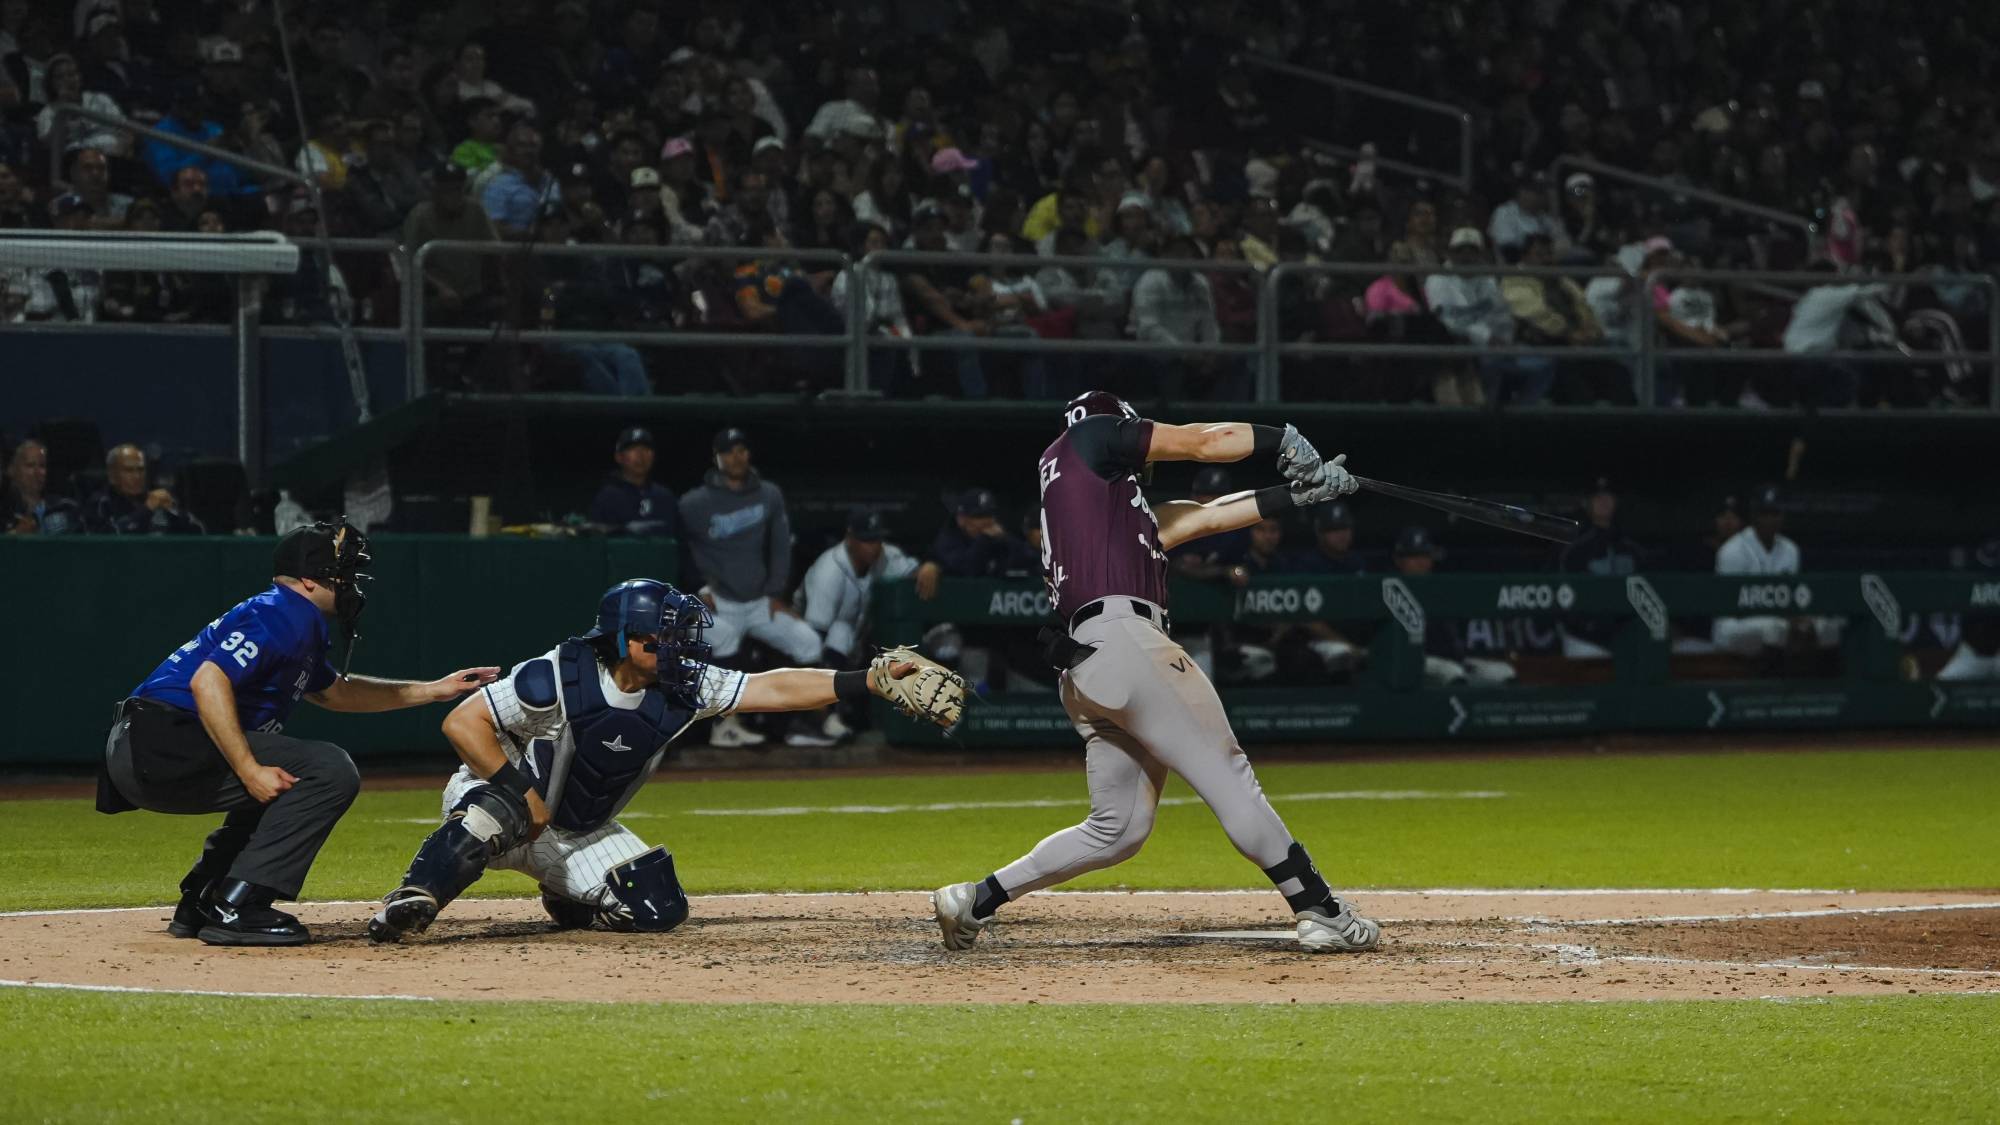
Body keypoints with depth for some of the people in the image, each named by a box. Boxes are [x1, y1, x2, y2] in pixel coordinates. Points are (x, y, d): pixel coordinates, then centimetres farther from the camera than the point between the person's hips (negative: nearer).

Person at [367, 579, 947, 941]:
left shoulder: (680, 688, -10)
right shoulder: (556, 678, -26)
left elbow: (772, 688, -14)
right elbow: (462, 723, -25)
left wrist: (868, 681, -22)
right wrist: (521, 792, -28)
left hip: (581, 837, 6)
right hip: (493, 795, -6)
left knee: (659, 909, -7)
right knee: (497, 809, -41)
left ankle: (568, 901, 21)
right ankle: (408, 906, -39)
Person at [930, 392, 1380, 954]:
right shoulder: (1090, 436, 11)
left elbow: (1204, 517, 29)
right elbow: (1208, 442, 10)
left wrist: (1299, 494, 27)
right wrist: (1285, 442, 23)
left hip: (1083, 667, 9)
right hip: (1123, 639, -9)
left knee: (1116, 830, 11)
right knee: (1226, 775, -11)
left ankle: (977, 899, 12)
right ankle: (1319, 910, -15)